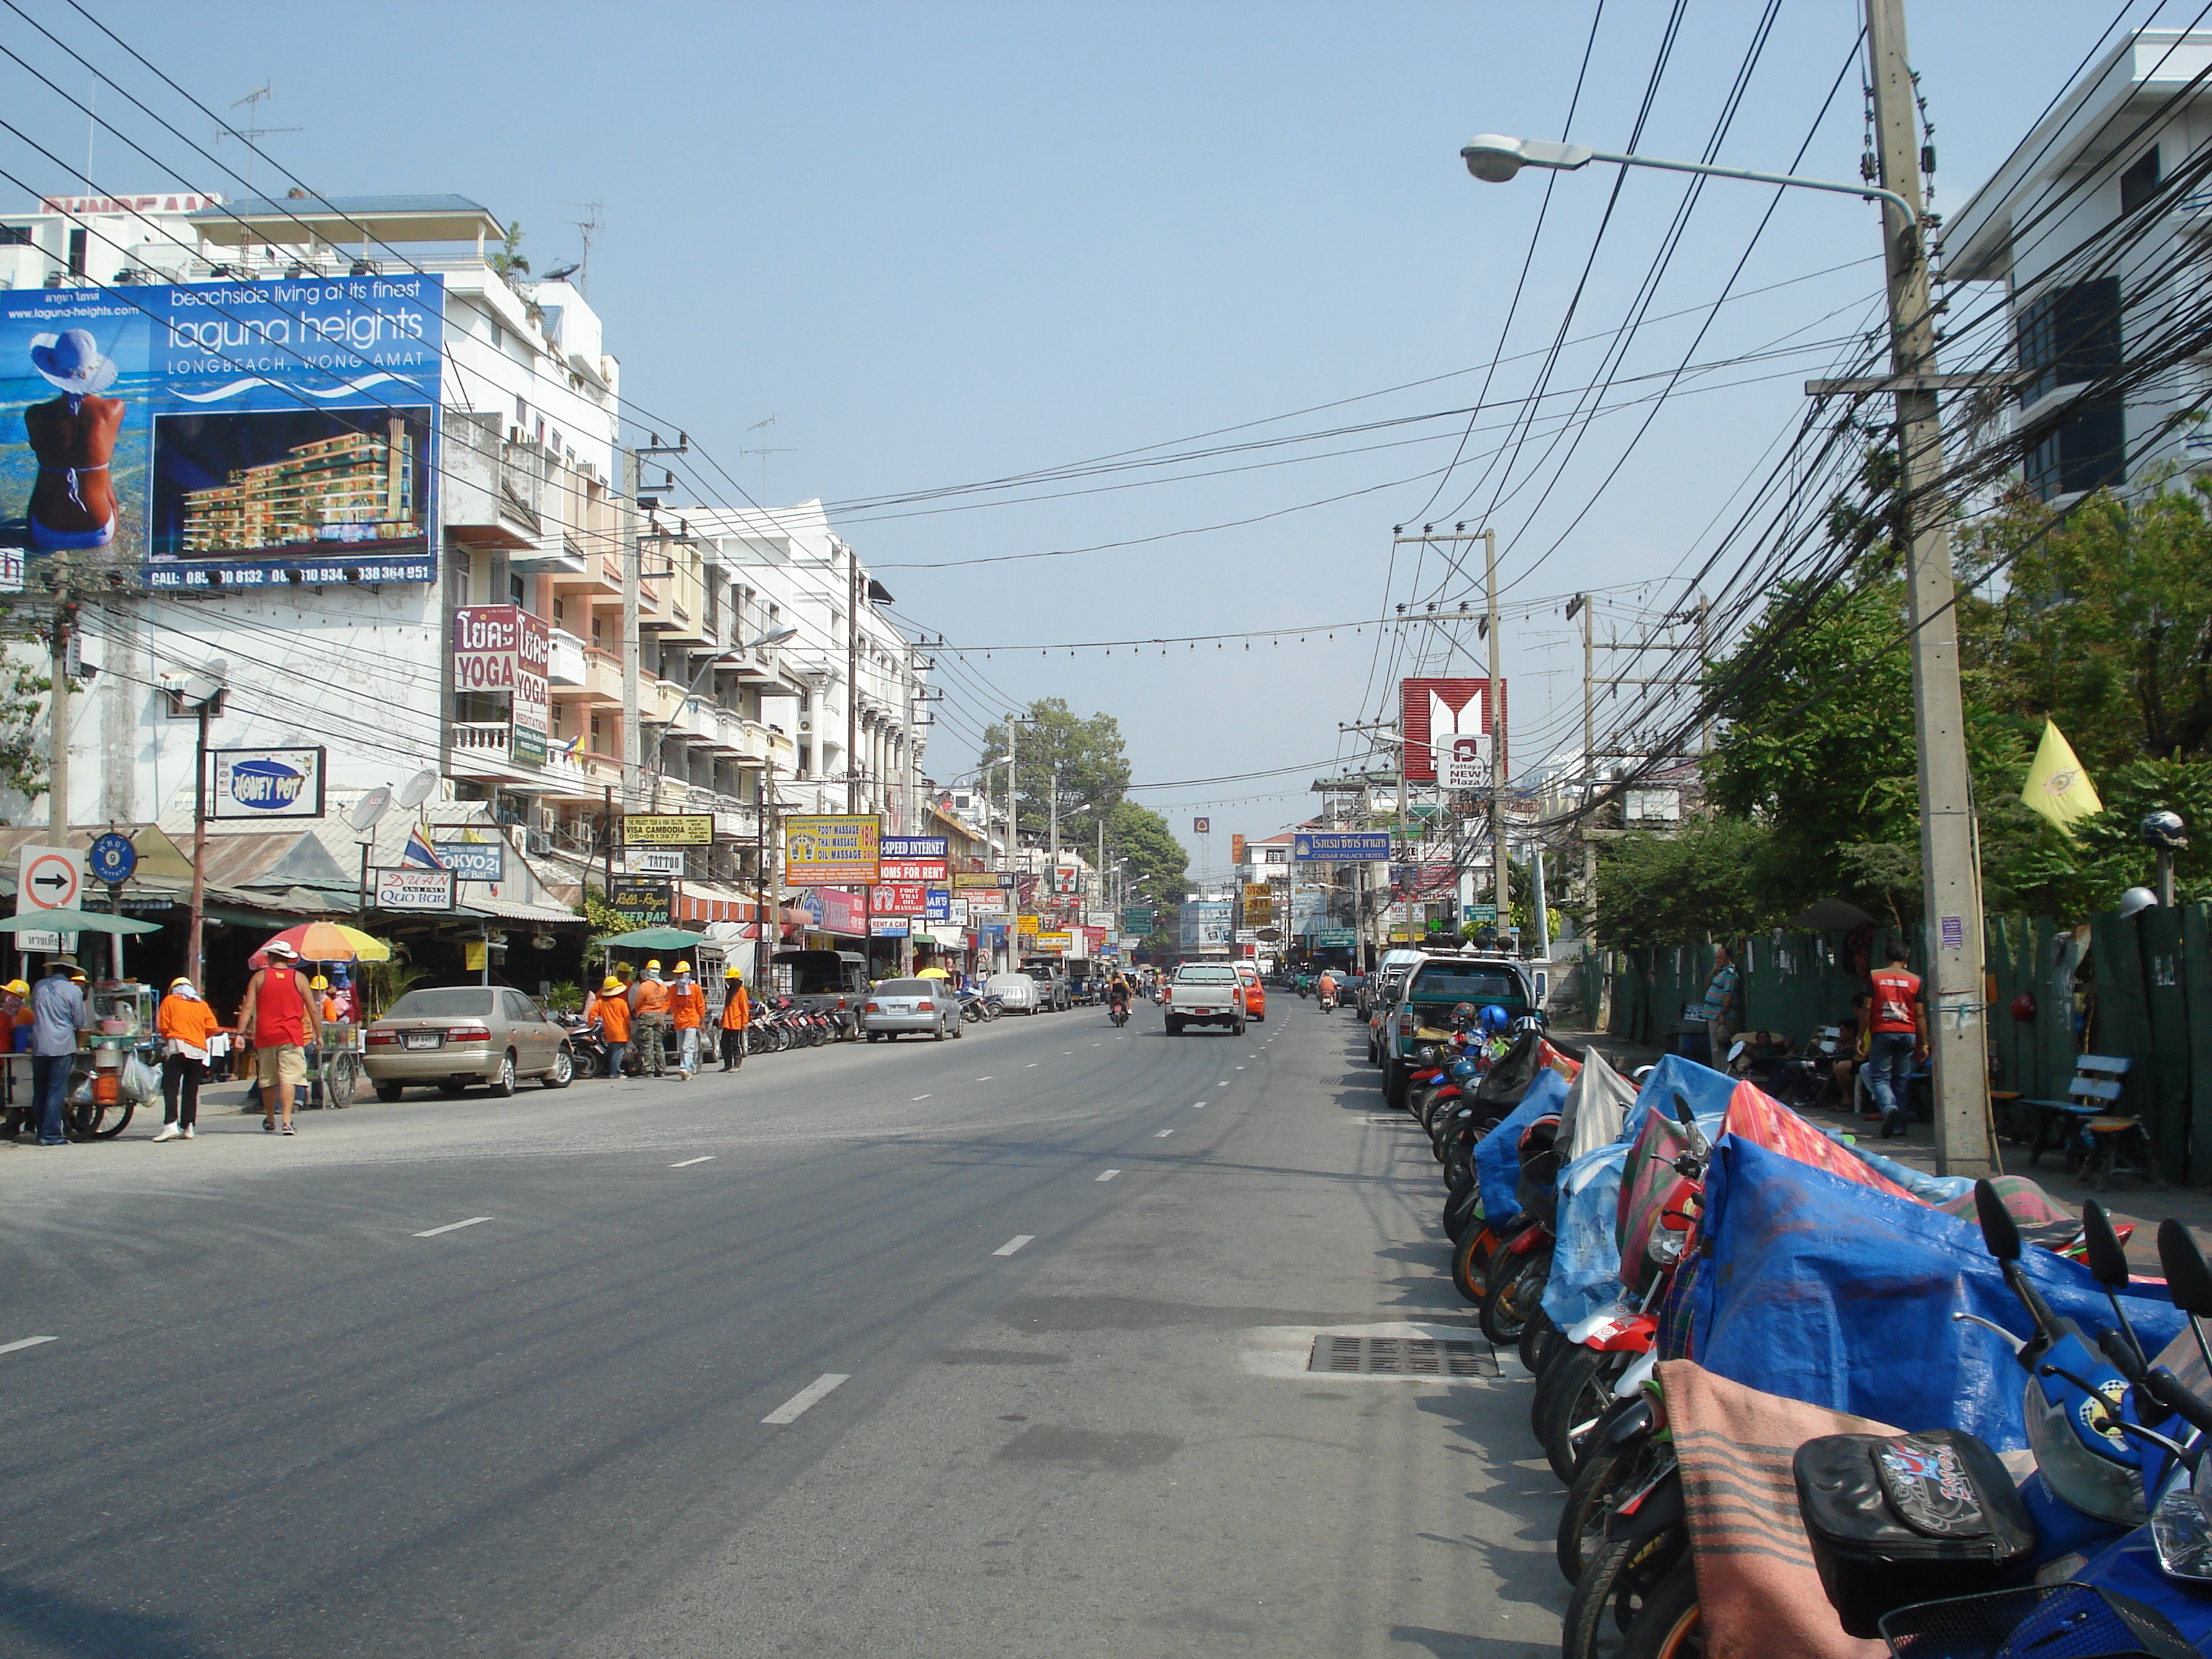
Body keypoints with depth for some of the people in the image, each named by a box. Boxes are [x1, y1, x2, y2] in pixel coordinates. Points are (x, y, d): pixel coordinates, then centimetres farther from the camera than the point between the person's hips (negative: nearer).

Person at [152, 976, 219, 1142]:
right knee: (191, 1090, 9)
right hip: (199, 1050, 4)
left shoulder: (170, 1001, 12)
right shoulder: (202, 1004, 19)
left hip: (178, 1046, -4)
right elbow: (212, 1027, 9)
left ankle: (170, 1125, -23)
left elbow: (162, 1026, 4)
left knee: (170, 1086, -8)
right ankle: (188, 1127, 6)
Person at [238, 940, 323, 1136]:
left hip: (265, 1036, 2)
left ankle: (270, 1120, 27)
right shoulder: (299, 978, 4)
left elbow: (248, 1007, -2)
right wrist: (318, 1035, 9)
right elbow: (313, 1009, 2)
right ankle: (286, 1120, -22)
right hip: (291, 1036, -2)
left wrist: (241, 1033, -4)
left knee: (267, 1080, 14)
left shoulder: (259, 977, 6)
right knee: (288, 1078, -9)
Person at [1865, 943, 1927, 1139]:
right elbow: (1920, 1014, 3)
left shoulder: (1874, 977, 2)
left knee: (1879, 1077, 1)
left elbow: (1868, 1008, -2)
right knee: (1903, 1079, 8)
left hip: (1883, 1033, -2)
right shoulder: (1915, 980, 5)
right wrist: (1923, 1044, 6)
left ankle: (1889, 1107, -26)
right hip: (1908, 1034, 2)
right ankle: (1900, 1124, 8)